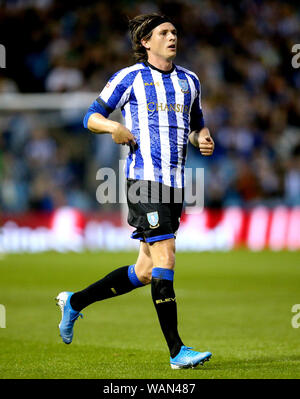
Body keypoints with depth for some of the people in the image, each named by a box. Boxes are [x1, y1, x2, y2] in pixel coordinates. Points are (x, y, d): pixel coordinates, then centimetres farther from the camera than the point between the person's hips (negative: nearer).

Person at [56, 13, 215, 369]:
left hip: (175, 183, 7)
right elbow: (92, 117, 7)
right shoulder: (129, 78, 2)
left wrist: (203, 140, 4)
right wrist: (113, 127, -14)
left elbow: (196, 126, 27)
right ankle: (177, 351, -14)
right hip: (144, 176, -6)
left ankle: (75, 302, 27)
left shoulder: (189, 81, 17)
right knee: (164, 257, -16)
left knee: (145, 273, 8)